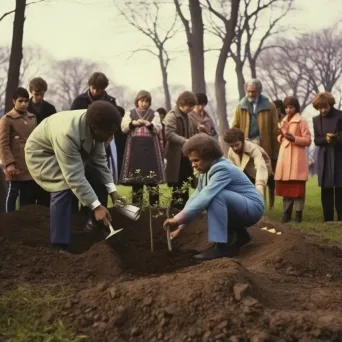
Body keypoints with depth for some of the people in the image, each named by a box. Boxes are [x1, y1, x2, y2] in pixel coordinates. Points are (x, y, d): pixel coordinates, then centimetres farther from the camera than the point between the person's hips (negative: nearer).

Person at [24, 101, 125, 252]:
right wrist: (96, 206, -39)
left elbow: (99, 159, -9)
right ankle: (60, 246, -17)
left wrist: (112, 190, -15)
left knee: (98, 179, 0)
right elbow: (74, 176, -40)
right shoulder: (67, 134, -42)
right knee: (64, 188, -24)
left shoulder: (95, 125, -20)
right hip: (42, 153, -8)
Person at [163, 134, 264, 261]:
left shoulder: (222, 169, -25)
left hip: (252, 208, -10)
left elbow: (204, 198, -34)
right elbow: (195, 198, 2)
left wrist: (178, 219, -33)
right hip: (239, 209, 10)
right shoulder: (206, 172, 3)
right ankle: (241, 234, 16)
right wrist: (180, 227, -4)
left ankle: (221, 246, -24)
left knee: (215, 196, -28)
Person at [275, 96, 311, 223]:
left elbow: (308, 141, -6)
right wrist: (281, 136, 4)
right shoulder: (283, 121, 18)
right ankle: (286, 213, 9)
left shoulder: (302, 121, -4)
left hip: (297, 158, -6)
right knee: (285, 187, 5)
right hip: (284, 157, 6)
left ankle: (298, 214, -2)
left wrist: (294, 138, -19)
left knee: (297, 187, -5)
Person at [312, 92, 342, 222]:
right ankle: (328, 220, 9)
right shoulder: (316, 119, 10)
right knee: (326, 191, 4)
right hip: (324, 159, 4)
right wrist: (325, 139, -13)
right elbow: (316, 140, 6)